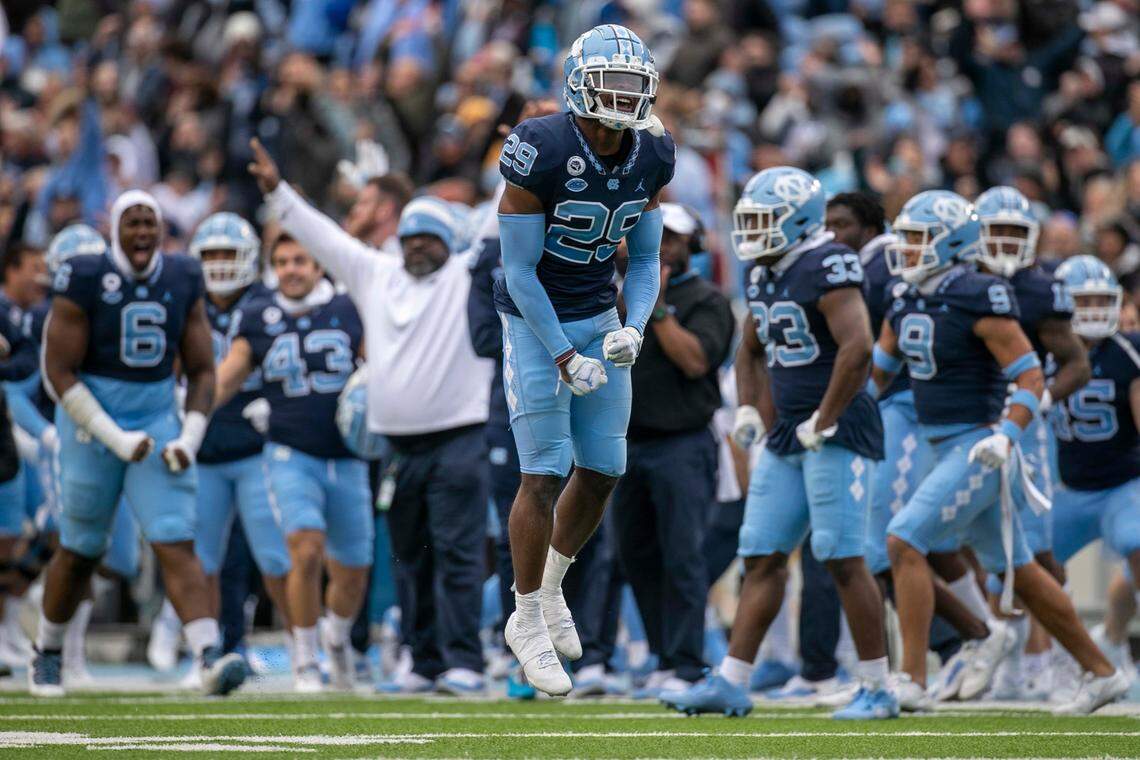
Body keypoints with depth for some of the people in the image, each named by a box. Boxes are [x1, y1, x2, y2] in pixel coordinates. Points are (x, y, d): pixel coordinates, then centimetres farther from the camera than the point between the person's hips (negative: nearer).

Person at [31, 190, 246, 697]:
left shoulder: (182, 282, 1)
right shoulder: (84, 282, -11)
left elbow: (202, 370, 8)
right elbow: (59, 372, -12)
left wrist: (189, 439, -6)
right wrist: (116, 438, -16)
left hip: (158, 422, 3)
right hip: (94, 423, -3)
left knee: (177, 545, -11)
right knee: (80, 552, 10)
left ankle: (210, 659, -24)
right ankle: (46, 654, 31)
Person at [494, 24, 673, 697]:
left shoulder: (650, 156, -6)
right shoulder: (542, 153, -24)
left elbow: (645, 260, 5)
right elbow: (518, 270, -19)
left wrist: (633, 330, -13)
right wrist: (564, 357, -21)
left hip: (599, 319, 6)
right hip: (535, 321, -6)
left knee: (603, 470, 7)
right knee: (544, 475, -7)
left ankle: (552, 590, 31)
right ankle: (527, 621, 8)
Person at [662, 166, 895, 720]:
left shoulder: (827, 269, -16)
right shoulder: (765, 275, 14)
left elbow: (858, 349, -26)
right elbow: (751, 352, 31)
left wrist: (823, 422, -21)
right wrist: (749, 411, 17)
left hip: (838, 433, -9)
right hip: (787, 437, 9)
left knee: (843, 560, -7)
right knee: (762, 558, 7)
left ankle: (877, 689, 0)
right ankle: (730, 683, 9)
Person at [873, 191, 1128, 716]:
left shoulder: (980, 301, -16)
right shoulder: (906, 302, 9)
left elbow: (1031, 377, -16)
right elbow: (877, 371, 18)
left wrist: (1005, 435, -28)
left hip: (979, 450, -9)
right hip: (946, 450, 9)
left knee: (904, 543, -17)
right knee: (1016, 570, 15)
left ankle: (912, 678, -16)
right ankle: (1100, 673, 25)